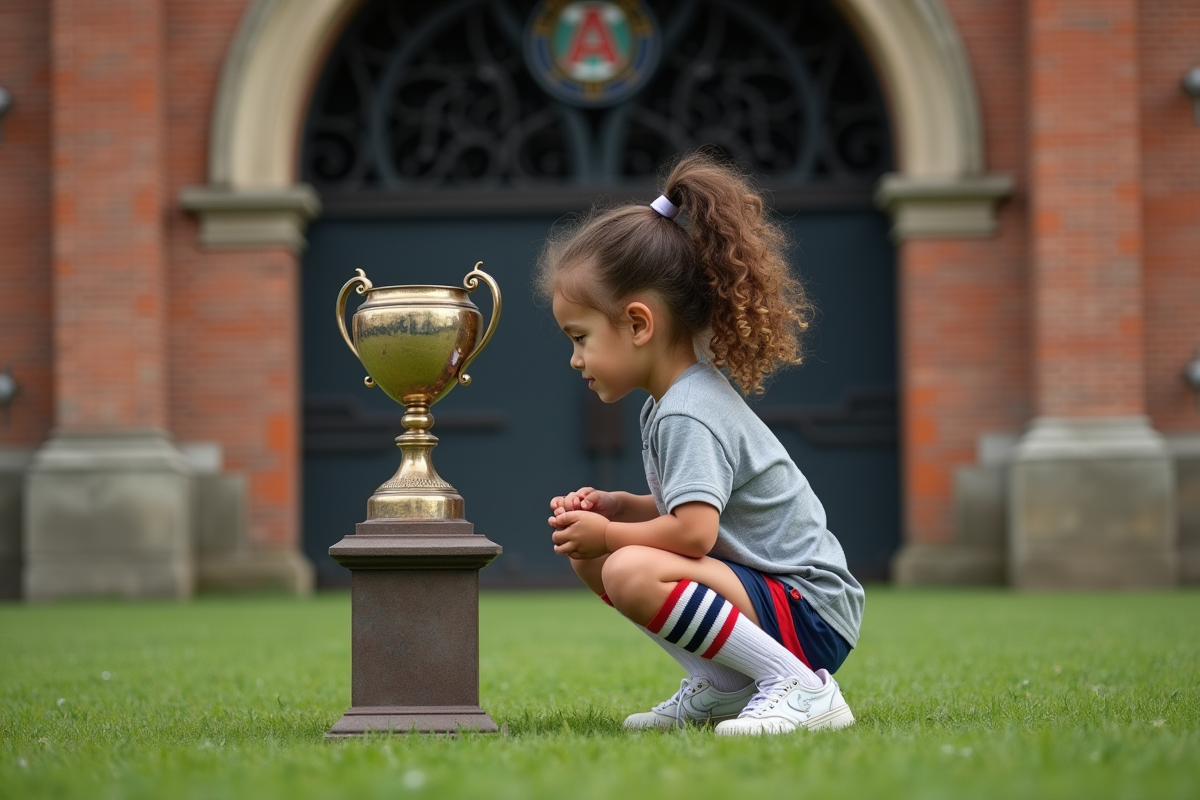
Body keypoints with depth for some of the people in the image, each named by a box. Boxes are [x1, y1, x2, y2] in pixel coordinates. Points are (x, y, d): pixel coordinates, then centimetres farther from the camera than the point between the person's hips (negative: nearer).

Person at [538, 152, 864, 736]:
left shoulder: (688, 415, -19)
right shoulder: (684, 395, 12)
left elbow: (692, 530, -29)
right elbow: (686, 508, 23)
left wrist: (609, 533, -12)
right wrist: (613, 507, 6)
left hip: (810, 616, -11)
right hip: (761, 589, 11)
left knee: (632, 572, -32)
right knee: (588, 558, 12)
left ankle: (801, 688, -21)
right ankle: (721, 689, 9)